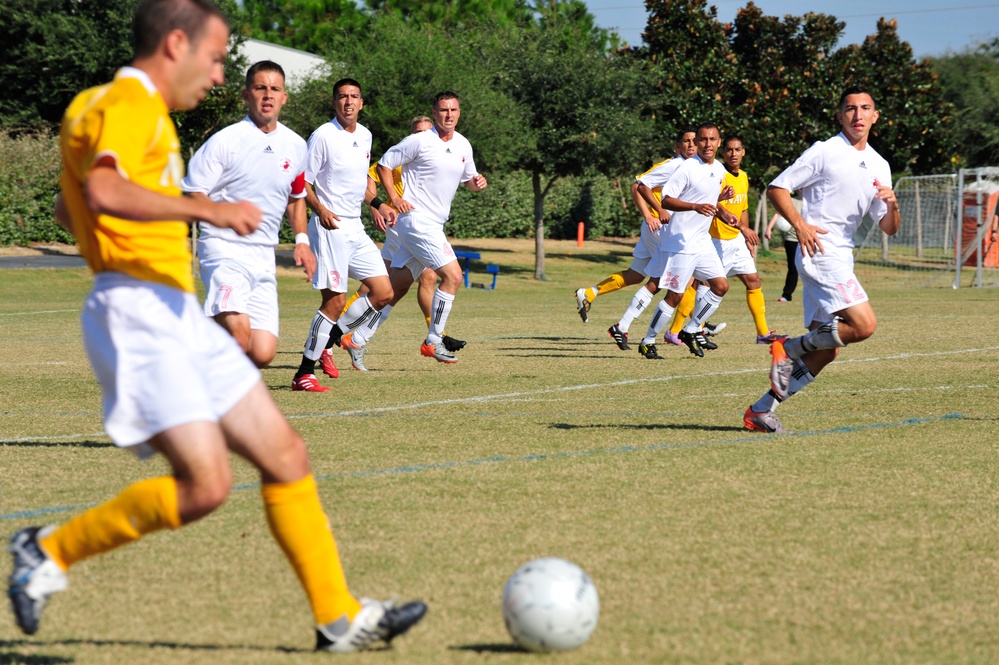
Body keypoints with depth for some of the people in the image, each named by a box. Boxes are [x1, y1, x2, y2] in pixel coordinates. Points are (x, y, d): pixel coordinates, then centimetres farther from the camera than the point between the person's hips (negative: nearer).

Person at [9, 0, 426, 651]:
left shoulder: (144, 110, 22)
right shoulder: (127, 105, -9)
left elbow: (69, 209, 33)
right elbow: (103, 191, -30)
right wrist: (203, 208, -32)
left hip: (181, 318, 11)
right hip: (138, 313, -11)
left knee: (286, 456, 7)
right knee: (204, 485, -18)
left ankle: (340, 618, 12)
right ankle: (49, 551, -3)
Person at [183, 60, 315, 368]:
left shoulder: (295, 146, 10)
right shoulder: (225, 141, -8)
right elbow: (193, 196, -7)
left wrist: (301, 240, 15)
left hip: (264, 258, 6)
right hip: (224, 248, -6)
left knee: (262, 354, -5)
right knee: (238, 331, -29)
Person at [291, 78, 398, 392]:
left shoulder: (364, 136, 13)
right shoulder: (322, 136, -11)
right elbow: (302, 182, -10)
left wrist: (378, 204, 16)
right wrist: (320, 209, -25)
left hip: (356, 228, 8)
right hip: (330, 227, -8)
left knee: (383, 292, 5)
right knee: (334, 300, -12)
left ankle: (328, 339, 18)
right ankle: (304, 374, -5)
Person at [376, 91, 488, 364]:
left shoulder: (464, 145, 11)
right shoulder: (419, 141, -10)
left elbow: (468, 178, 25)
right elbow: (384, 164, -4)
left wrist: (477, 182, 1)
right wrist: (394, 198, -13)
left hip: (433, 225, 8)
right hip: (416, 219, -8)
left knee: (396, 289, 8)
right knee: (453, 276, -15)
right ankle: (433, 341, -6)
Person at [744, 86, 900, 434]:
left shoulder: (879, 166, 14)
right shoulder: (824, 153, -5)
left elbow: (889, 228, 15)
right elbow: (776, 188, -4)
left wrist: (892, 204, -7)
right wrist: (800, 224, -18)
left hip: (841, 260, 8)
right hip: (818, 252, -8)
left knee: (825, 351, 5)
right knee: (864, 324, -21)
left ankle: (761, 410, 11)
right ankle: (789, 348, -4)